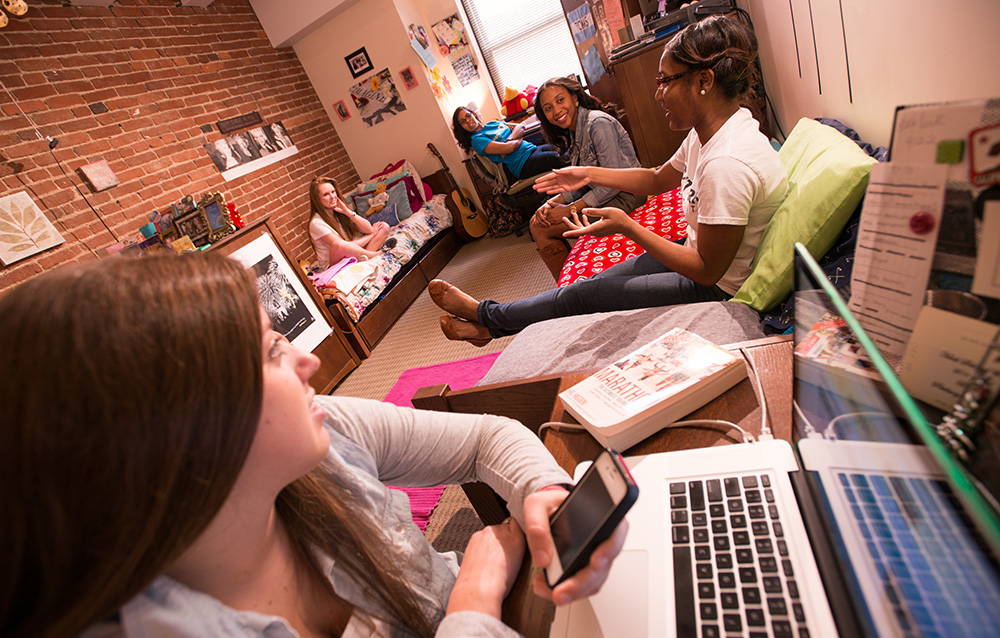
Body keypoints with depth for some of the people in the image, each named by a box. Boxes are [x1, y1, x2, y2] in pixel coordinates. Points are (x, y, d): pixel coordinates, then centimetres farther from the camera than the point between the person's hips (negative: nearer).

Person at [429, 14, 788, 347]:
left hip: (718, 289, -8)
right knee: (595, 284, 9)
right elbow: (659, 179, 12)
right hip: (701, 253, 8)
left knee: (581, 297, -2)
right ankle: (490, 327, 23)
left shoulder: (727, 163, -32)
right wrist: (589, 175, 6)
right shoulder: (709, 130, -2)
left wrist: (627, 226, -25)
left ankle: (485, 314, 19)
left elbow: (708, 271, -27)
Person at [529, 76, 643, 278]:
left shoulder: (598, 123, -18)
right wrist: (552, 202, -6)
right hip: (599, 196, 10)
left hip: (622, 197, -9)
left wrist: (570, 209, -19)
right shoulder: (572, 133, 11)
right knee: (536, 222, 2)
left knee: (541, 229, -13)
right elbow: (581, 184, 11)